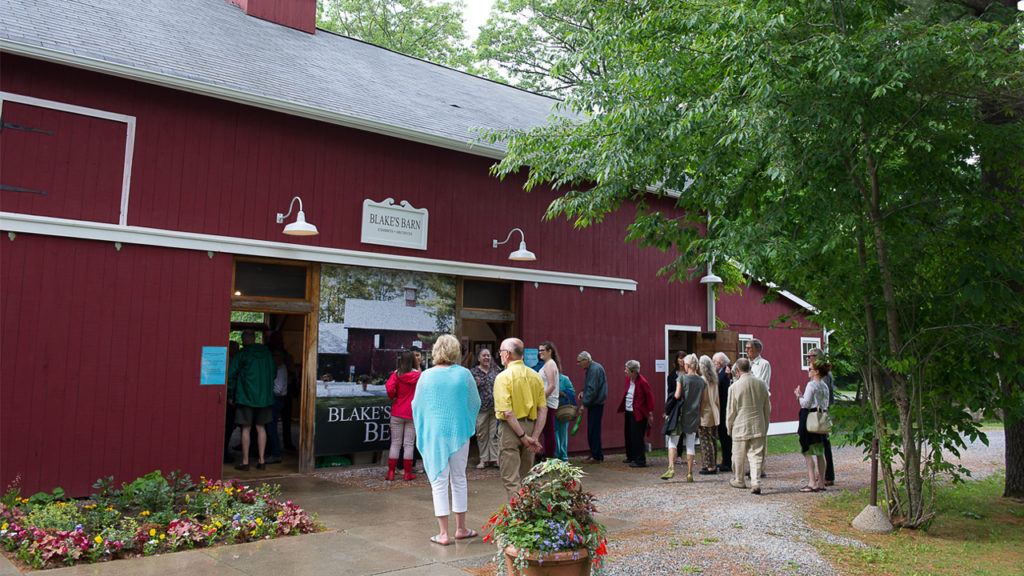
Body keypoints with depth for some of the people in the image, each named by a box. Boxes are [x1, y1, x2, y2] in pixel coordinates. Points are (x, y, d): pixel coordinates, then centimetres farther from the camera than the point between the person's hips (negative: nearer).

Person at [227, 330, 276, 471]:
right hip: (265, 396, 4)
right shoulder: (267, 352, 7)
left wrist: (230, 395, 2)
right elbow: (274, 372, 16)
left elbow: (231, 375, -7)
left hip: (246, 397, -4)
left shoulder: (243, 354, -7)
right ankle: (261, 460, 12)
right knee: (260, 427, 11)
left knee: (246, 428, 1)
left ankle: (245, 462, 3)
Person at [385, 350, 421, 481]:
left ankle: (391, 472, 9)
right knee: (409, 443, 6)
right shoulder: (419, 375, -6)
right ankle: (408, 473, 10)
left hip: (397, 413, 1)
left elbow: (389, 388, -19)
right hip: (412, 413, -1)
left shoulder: (396, 374, -5)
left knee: (395, 443, 8)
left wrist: (393, 396, 1)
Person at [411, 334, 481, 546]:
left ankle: (443, 533, 4)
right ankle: (461, 528, 23)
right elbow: (475, 403, 3)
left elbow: (417, 406, 2)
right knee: (459, 479, 14)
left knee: (439, 482, 4)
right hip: (459, 432, 1)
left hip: (434, 434, -1)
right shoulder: (464, 374, -6)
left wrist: (422, 430, 20)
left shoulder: (426, 376, -7)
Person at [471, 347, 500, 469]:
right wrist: (475, 384, -16)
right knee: (482, 434, 4)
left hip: (495, 407, 2)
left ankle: (495, 458, 9)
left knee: (495, 433, 2)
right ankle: (484, 459, 13)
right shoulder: (473, 372, 1)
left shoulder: (495, 370, 9)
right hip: (481, 408, -2)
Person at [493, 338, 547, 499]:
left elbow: (507, 412, -19)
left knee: (511, 479, 1)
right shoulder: (535, 376, 5)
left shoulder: (503, 377, -12)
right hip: (531, 426, 6)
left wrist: (523, 437, -15)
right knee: (526, 477, 18)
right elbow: (543, 410, 0)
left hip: (511, 428, -6)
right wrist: (535, 437, -2)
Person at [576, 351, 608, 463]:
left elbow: (593, 389, -21)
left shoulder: (595, 369, -18)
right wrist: (583, 392, 9)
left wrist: (584, 403, -17)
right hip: (593, 403, 10)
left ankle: (596, 456, -1)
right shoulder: (590, 369, 14)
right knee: (591, 429, 12)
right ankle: (594, 454, 19)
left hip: (596, 403, -10)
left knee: (594, 430, -6)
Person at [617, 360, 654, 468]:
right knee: (628, 435, 16)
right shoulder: (628, 379, 5)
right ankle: (631, 457, 30)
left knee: (637, 437, -5)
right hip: (628, 412, 8)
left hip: (638, 414, -8)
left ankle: (640, 461, 3)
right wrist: (623, 408, 16)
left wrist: (650, 413, -12)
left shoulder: (642, 382, -18)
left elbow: (650, 397, -13)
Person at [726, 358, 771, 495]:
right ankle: (756, 483, -5)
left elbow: (731, 410, -6)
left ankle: (738, 481, 27)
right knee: (756, 455, 5)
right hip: (758, 427, 3)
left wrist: (729, 427, 8)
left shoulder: (734, 387, -12)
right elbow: (767, 408, 9)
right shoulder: (761, 384, 0)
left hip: (740, 427, -3)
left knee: (739, 456, 12)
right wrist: (765, 426, 20)